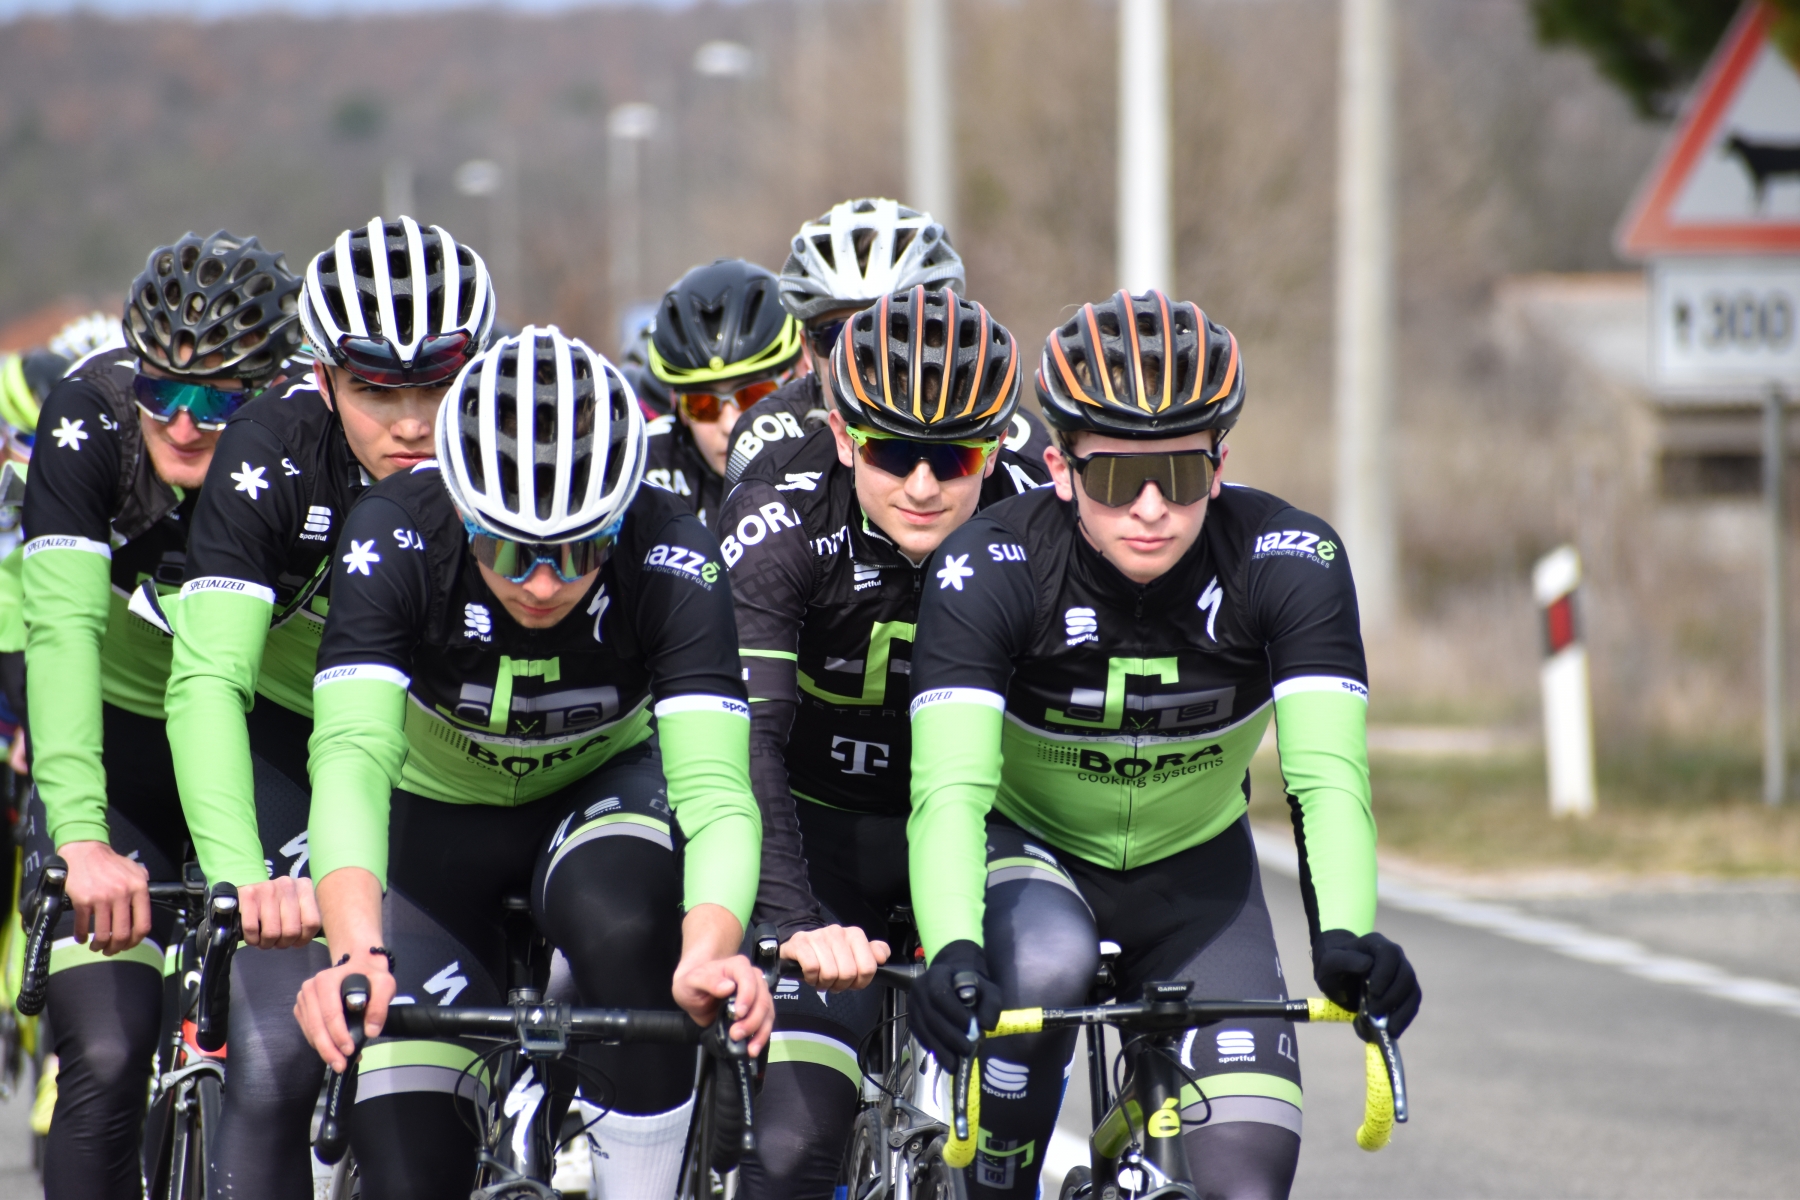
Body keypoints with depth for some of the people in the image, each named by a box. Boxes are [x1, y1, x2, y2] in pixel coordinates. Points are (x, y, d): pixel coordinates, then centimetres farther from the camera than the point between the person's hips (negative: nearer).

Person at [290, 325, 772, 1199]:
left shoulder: (670, 561, -31)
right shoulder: (396, 537, -31)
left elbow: (715, 783, -39)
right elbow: (351, 757, -42)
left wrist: (709, 956, -59)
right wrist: (356, 951, -60)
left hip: (601, 797, 0)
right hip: (439, 818, 0)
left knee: (625, 927, -35)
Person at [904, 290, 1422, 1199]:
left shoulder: (1288, 562, -24)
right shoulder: (988, 571, -28)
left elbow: (1328, 777, -32)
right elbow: (948, 790, -38)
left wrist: (1345, 938, -50)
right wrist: (952, 952, -56)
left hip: (1194, 875, 2)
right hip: (1029, 849, -2)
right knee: (1046, 970, -37)